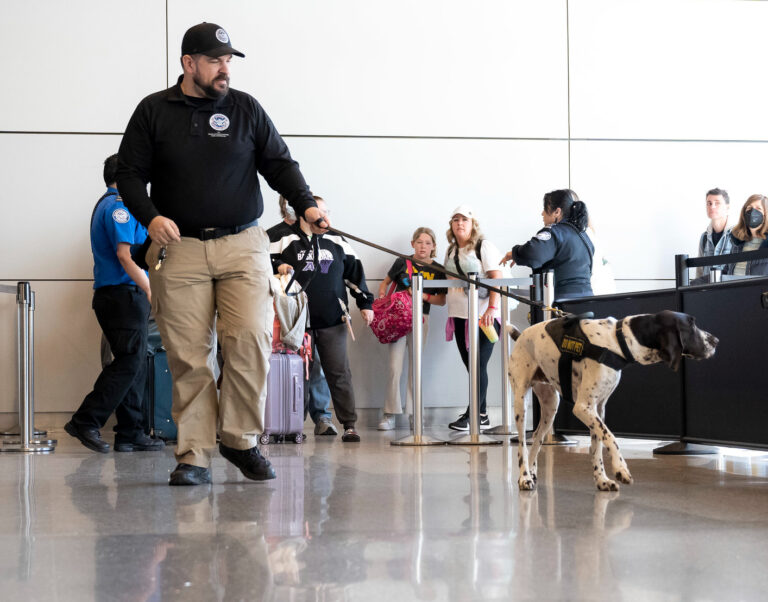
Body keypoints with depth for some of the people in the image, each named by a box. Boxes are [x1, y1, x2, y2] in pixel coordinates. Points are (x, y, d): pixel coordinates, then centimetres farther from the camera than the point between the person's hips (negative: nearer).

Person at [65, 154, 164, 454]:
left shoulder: (107, 204, 22)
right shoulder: (119, 205, -10)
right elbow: (125, 254, -19)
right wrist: (150, 290, -19)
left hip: (111, 293, 10)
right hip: (125, 293, -10)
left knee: (134, 363, 9)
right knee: (129, 362, -11)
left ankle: (131, 434, 8)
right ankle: (85, 422, -11)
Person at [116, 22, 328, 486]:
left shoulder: (246, 108, 11)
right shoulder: (154, 111, 8)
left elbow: (280, 163, 11)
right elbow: (130, 174, 8)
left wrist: (306, 204, -6)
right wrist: (150, 216, -9)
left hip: (243, 245, 1)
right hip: (179, 250, 0)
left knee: (251, 339, -13)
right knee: (188, 356, -3)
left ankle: (240, 439, 4)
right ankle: (195, 456, 5)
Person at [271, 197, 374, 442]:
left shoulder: (337, 242, 13)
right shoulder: (286, 240, 5)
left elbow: (355, 272, 18)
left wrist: (365, 302, 14)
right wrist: (278, 266, -15)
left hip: (332, 321, 1)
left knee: (339, 373, -1)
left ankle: (349, 425, 1)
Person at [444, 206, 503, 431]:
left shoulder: (484, 246, -5)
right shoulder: (451, 250, 16)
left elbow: (496, 278, -12)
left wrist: (492, 308, -21)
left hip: (483, 316, -7)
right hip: (459, 316, 7)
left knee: (479, 365, -9)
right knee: (470, 365, 7)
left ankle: (471, 416, -9)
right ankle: (481, 415, 15)